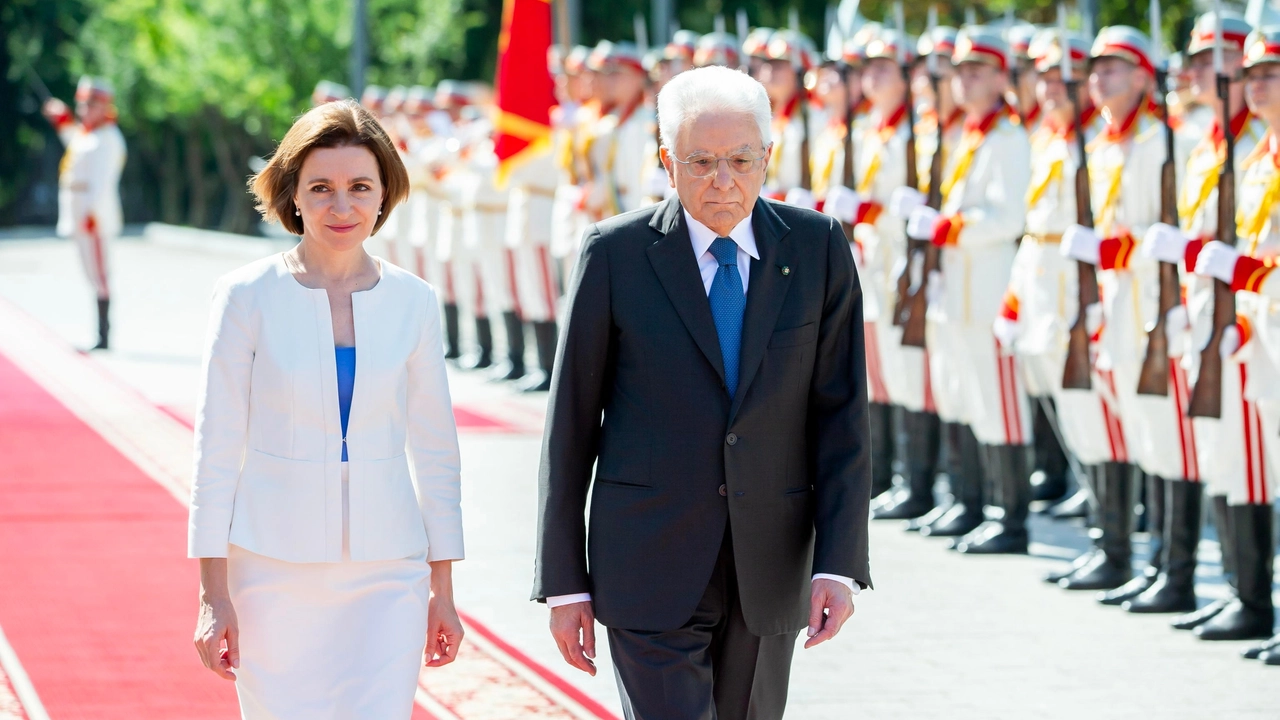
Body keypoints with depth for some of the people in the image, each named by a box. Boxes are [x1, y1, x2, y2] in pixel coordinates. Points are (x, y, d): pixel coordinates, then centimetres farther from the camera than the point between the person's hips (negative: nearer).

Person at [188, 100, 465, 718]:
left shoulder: (412, 302, 3)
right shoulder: (248, 296, -4)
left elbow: (434, 448, 9)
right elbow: (217, 448, -2)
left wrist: (443, 591, 9)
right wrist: (214, 595, -5)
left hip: (387, 573, 1)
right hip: (273, 568, -1)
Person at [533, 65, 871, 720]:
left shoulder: (817, 248, 0)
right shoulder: (615, 253, -5)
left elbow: (841, 413, 0)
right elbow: (571, 421, -1)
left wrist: (839, 564, -9)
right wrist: (564, 582, -2)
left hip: (769, 569, 3)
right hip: (650, 566, -3)